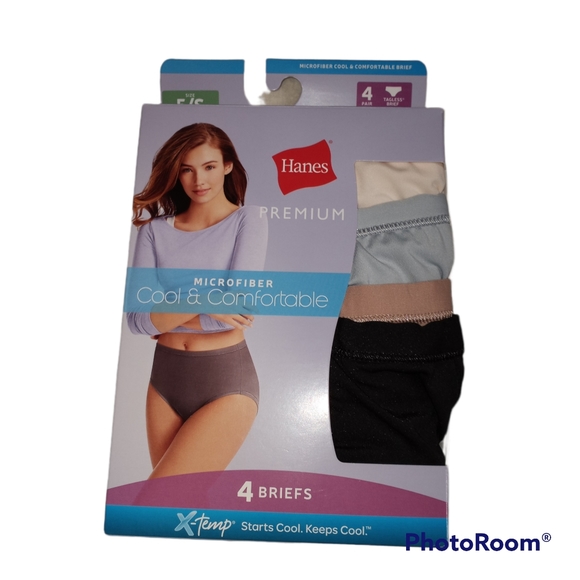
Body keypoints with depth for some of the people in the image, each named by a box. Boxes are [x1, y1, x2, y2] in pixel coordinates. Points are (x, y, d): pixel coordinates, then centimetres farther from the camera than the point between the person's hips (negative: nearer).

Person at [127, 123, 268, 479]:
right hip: (165, 378, 4)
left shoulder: (248, 220, -5)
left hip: (226, 382, -4)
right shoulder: (156, 228, 3)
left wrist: (163, 316, -10)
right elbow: (136, 319, -5)